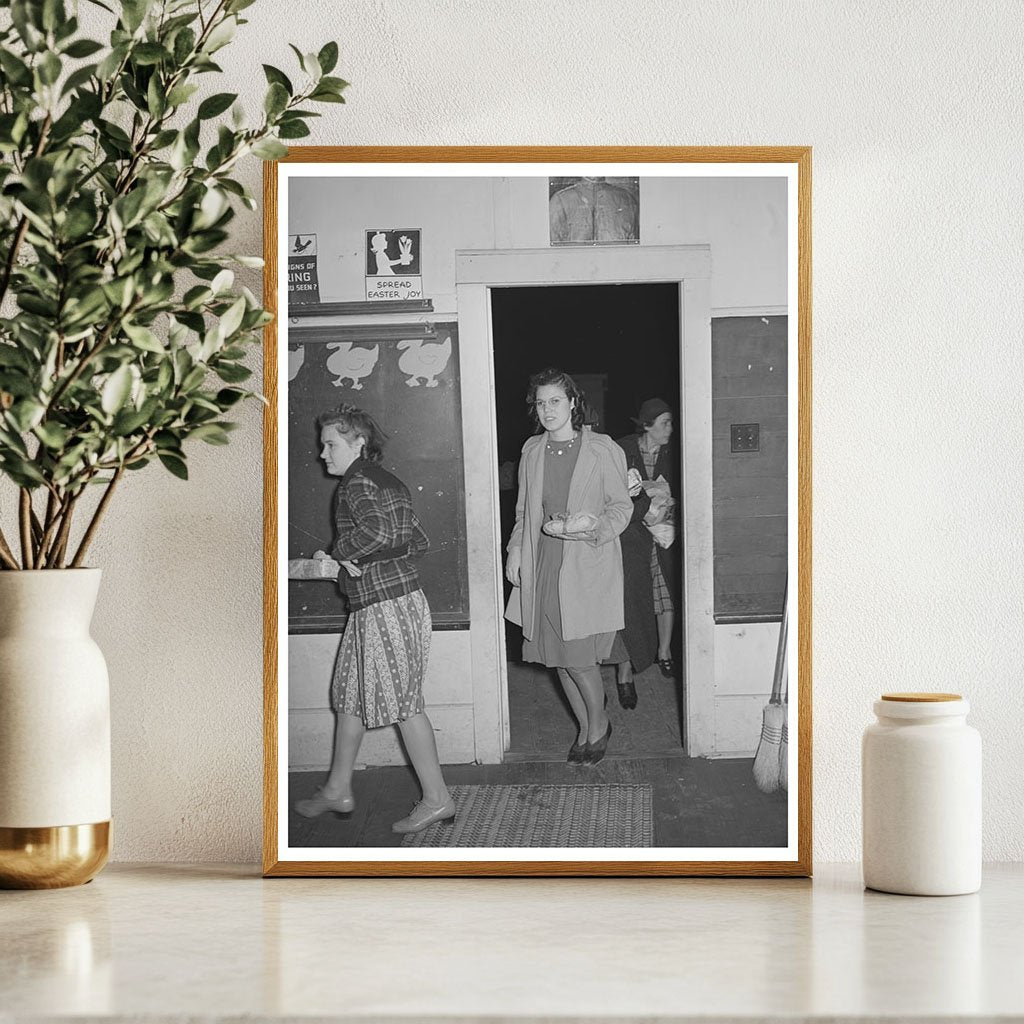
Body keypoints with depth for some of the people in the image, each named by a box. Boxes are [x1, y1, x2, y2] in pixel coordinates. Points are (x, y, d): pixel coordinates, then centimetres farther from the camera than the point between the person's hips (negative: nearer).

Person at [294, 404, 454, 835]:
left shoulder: (357, 484, -12)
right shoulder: (389, 481, 16)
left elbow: (375, 530, -31)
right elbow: (418, 540, 15)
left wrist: (338, 552, -14)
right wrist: (360, 559, 10)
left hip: (387, 605, -10)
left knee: (403, 701, -1)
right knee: (349, 693, 13)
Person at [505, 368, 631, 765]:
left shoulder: (603, 450, -4)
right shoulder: (532, 450, 9)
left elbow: (621, 506, 1)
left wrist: (593, 525, -17)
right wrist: (516, 547, 6)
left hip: (587, 566, -4)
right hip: (542, 566, 5)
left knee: (577, 658, -9)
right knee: (558, 659, 7)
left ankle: (598, 725, 15)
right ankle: (584, 728, 25)